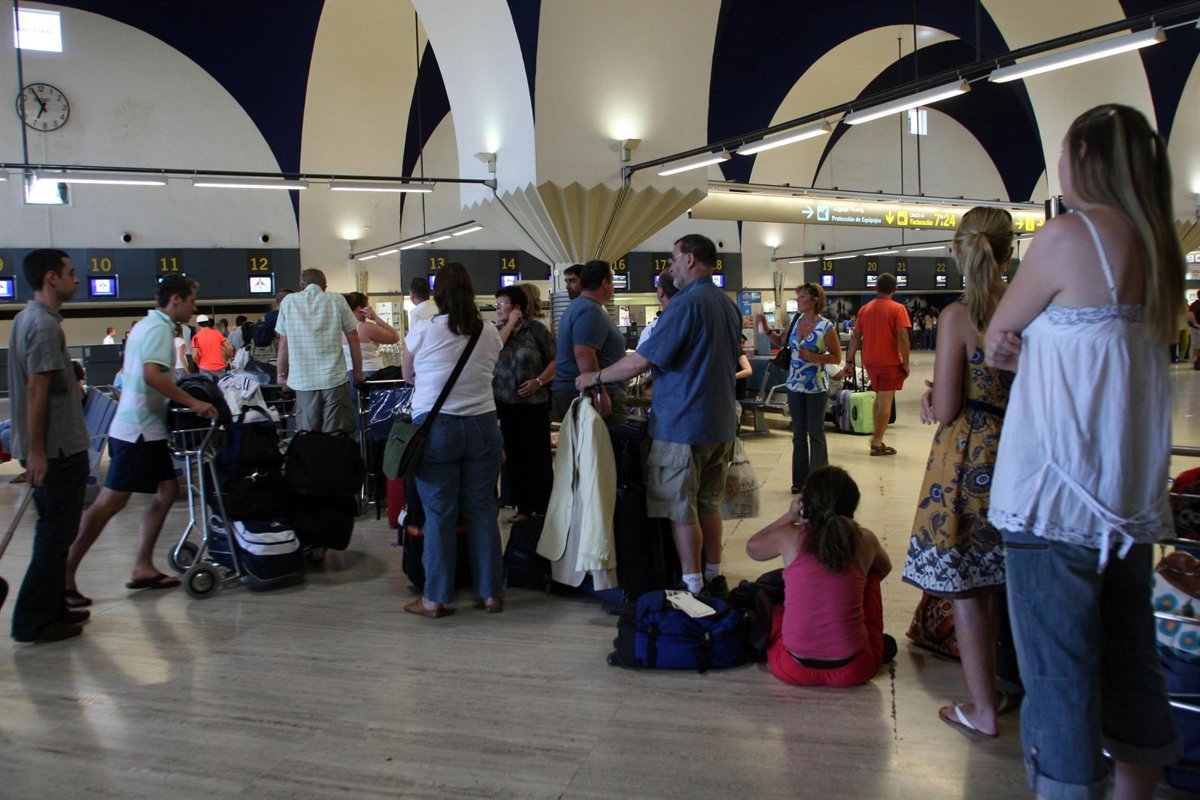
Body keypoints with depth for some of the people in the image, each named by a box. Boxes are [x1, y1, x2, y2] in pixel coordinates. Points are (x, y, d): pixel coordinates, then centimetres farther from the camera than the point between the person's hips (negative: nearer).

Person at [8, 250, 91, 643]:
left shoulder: (26, 318, 14)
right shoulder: (44, 324, -17)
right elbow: (37, 390, -21)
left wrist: (34, 448, 22)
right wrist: (36, 451, -20)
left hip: (48, 448, 10)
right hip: (58, 448, -10)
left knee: (54, 531, 16)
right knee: (56, 533, -3)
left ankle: (51, 608, 24)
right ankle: (33, 620, 3)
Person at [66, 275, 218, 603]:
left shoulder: (146, 325, 18)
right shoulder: (159, 328, -12)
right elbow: (152, 375, -27)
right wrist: (192, 402, -24)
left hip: (144, 429, 10)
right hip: (141, 430, -10)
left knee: (167, 490, 9)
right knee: (110, 502, -8)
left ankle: (142, 568, 12)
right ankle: (65, 575, -3)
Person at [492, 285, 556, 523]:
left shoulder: (536, 328, -4)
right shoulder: (497, 330, 9)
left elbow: (555, 360, -6)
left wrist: (539, 381, -17)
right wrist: (510, 325, -8)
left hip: (534, 403, -4)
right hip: (506, 404, 4)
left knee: (539, 456, 0)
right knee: (516, 456, 9)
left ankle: (546, 507, 10)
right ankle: (524, 507, 19)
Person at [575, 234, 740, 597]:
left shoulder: (685, 304, -17)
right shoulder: (728, 305, 11)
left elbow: (641, 361, -20)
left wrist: (596, 377, -5)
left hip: (682, 424, -8)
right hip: (721, 424, 9)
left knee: (681, 510, 2)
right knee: (709, 505, 17)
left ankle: (693, 587, 8)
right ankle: (714, 578, 25)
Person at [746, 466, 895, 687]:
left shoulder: (789, 537, -6)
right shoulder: (864, 540, -2)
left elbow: (752, 548, 17)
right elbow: (885, 569, 22)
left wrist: (790, 516, 16)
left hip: (793, 669, 0)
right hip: (852, 670, 0)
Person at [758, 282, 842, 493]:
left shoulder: (826, 327, -12)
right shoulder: (795, 321, 4)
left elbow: (837, 357, -8)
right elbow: (782, 342, 16)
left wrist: (813, 357, -21)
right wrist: (767, 331, 1)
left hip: (816, 386, -5)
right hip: (795, 384, 5)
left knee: (815, 433, 3)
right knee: (798, 433, 11)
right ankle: (800, 479, 21)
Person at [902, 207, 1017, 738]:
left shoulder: (958, 316, -14)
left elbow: (946, 411, -14)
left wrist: (931, 402, 8)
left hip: (970, 460, -5)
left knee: (966, 589, 6)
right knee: (1007, 583, 19)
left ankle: (982, 709, 15)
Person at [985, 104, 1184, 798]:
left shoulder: (1069, 234, -11)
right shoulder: (1158, 246, 12)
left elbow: (996, 337, -2)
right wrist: (1030, 344, 0)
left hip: (1056, 491, -8)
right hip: (1131, 493, 8)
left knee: (1060, 669, 0)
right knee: (1130, 661, 18)